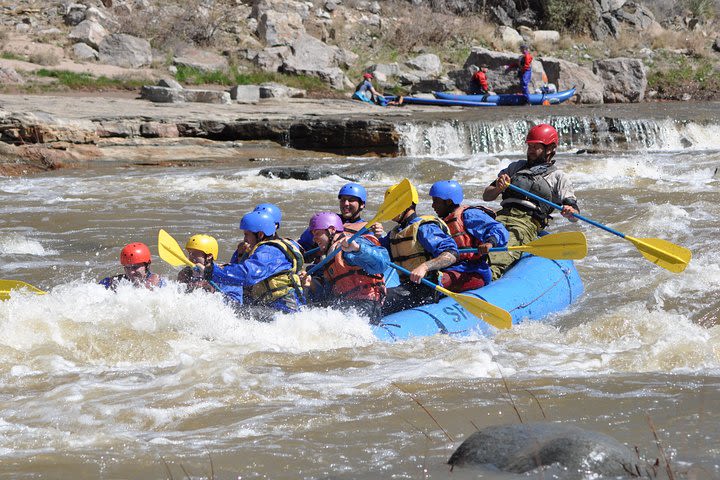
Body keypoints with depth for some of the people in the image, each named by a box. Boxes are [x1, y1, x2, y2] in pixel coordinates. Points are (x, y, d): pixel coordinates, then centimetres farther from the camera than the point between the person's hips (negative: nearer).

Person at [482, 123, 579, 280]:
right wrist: (498, 188, 4)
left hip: (528, 222, -4)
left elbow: (575, 217, 10)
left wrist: (569, 212, -15)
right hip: (502, 215, 4)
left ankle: (490, 274, -64)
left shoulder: (557, 176, 20)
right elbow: (486, 196, 27)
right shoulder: (515, 167, 32)